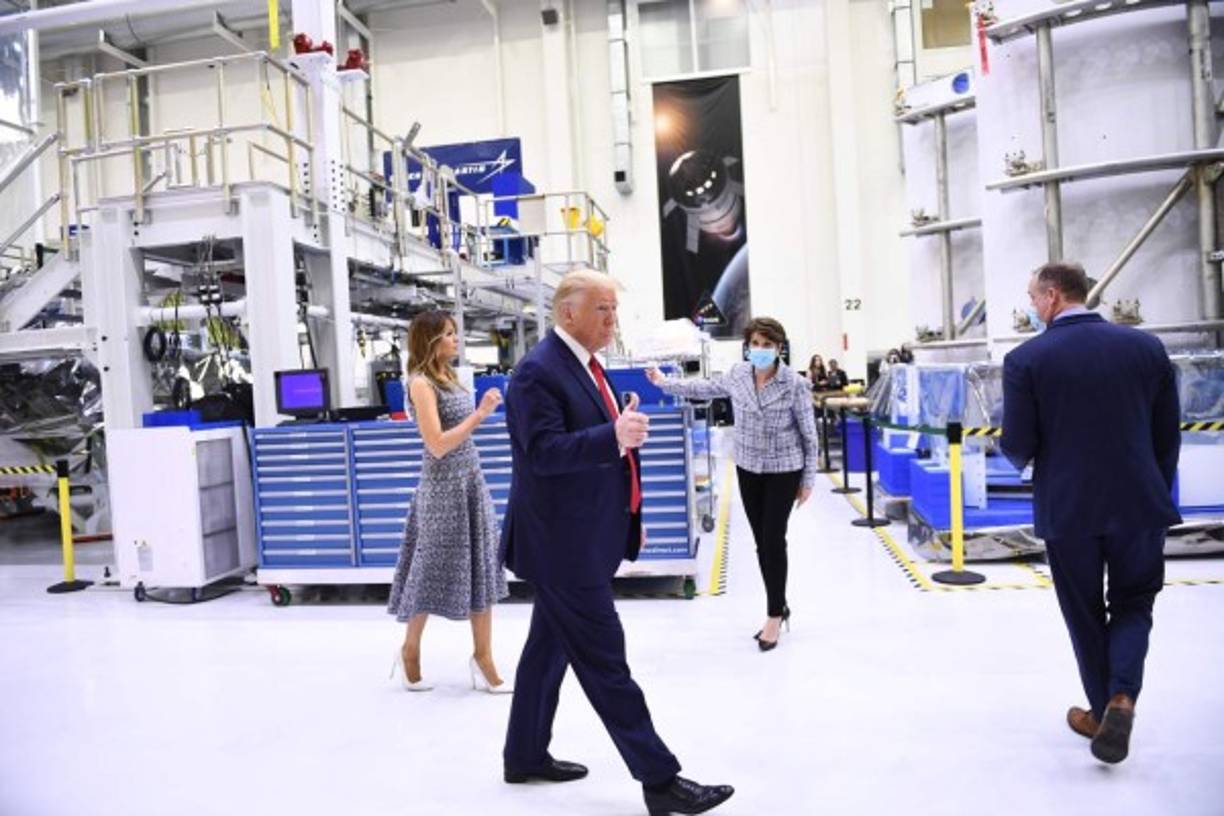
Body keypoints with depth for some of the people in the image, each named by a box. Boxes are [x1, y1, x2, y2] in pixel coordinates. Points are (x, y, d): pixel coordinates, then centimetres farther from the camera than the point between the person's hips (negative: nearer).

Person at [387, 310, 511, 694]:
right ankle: (409, 652, 25)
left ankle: (483, 659, 13)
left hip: (472, 481, 8)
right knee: (434, 572, 5)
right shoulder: (421, 383, -13)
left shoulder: (449, 377, 12)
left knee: (482, 570, 6)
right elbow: (438, 445, -19)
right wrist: (481, 413, -20)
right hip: (443, 486, -8)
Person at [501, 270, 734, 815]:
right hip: (563, 544, -10)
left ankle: (525, 756, 35)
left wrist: (629, 516, 21)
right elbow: (543, 452, -25)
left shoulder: (583, 363, 14)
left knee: (550, 648, 19)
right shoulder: (539, 371, -17)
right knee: (605, 660, -2)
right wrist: (614, 435, -36)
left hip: (580, 542, 10)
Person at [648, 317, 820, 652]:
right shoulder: (737, 374, -3)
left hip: (784, 470, -4)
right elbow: (705, 388, 15)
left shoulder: (795, 385, -15)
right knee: (762, 542, 9)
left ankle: (774, 614, 9)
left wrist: (808, 478, -6)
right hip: (748, 468, 4)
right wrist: (665, 383, 17)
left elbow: (808, 435, -8)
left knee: (773, 541, -5)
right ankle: (778, 607, 25)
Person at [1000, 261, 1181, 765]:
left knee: (1086, 613, 16)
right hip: (1138, 503, 2)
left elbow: (1017, 446, -9)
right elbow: (1168, 435, 4)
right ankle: (1122, 697, 0)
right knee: (1133, 604, 19)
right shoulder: (1146, 347, 0)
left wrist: (1025, 460, 14)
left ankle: (1103, 710, 29)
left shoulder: (1025, 359, -10)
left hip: (1067, 508, -2)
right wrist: (1156, 493, 17)